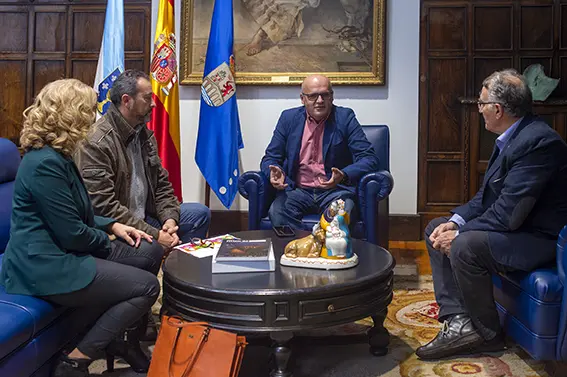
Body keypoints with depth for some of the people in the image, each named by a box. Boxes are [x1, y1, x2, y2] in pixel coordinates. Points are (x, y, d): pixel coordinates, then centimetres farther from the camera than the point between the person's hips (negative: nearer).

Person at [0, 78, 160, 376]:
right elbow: (72, 234, -22)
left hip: (58, 252, 11)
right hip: (47, 266, -11)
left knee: (148, 250, 10)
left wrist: (113, 226, 7)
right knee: (147, 287, -12)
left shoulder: (56, 156, 12)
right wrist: (108, 240, -3)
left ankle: (112, 338, 19)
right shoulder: (44, 163, -22)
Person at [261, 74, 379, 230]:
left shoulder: (345, 117, 1)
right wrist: (275, 172, -15)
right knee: (276, 211, -29)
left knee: (343, 212, -34)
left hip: (335, 190, -1)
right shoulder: (289, 118, 8)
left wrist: (343, 176, -25)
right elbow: (270, 158, 10)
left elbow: (369, 158, -5)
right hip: (298, 190, 2)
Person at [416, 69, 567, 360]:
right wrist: (456, 221, -4)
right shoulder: (513, 136, 6)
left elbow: (509, 213, -29)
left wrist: (459, 233, -19)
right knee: (437, 229, 5)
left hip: (539, 237, -11)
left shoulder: (538, 141, -25)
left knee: (464, 246, -30)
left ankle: (488, 334, -6)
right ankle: (459, 323, -3)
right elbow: (488, 195, 10)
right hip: (515, 226, 11)